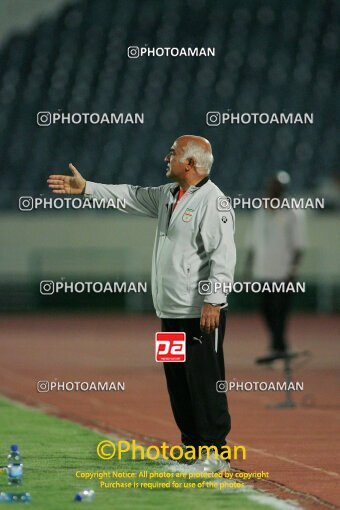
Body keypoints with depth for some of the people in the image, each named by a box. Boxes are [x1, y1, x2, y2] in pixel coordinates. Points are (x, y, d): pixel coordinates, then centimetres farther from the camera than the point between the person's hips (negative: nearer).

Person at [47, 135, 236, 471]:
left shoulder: (212, 201, -14)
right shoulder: (168, 195, 15)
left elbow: (223, 255, -20)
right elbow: (132, 197, 28)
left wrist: (213, 301, -23)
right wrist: (86, 188, 25)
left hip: (200, 313, -10)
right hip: (171, 310, 10)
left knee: (204, 381, -8)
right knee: (177, 380, 13)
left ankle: (215, 452, -4)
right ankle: (191, 446, 21)